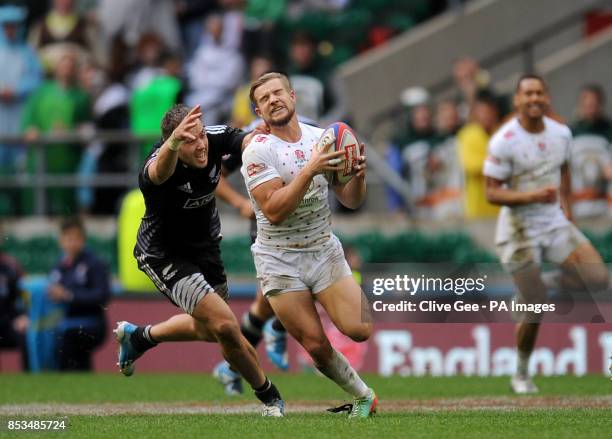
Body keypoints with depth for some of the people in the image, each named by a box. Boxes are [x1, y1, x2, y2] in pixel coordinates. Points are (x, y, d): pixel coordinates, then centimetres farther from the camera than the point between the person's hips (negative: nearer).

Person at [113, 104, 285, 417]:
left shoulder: (214, 138, -18)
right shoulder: (162, 161, -36)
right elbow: (160, 171, -60)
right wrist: (173, 143, -83)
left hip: (205, 247, 7)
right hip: (165, 255, -7)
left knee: (208, 329, 25)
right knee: (226, 326, -18)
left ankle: (137, 337, 50)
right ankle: (268, 395, 5)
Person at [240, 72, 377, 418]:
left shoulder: (322, 139, 2)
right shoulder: (258, 151, -12)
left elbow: (352, 201, 5)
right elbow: (274, 210, -23)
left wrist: (358, 175, -17)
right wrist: (310, 170, -30)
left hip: (324, 250, 3)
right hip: (280, 260, -3)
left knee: (359, 330, -14)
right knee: (317, 346, -6)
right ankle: (362, 396, 16)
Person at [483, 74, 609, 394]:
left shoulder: (561, 133, 2)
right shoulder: (503, 142, -16)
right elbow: (492, 193, -16)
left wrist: (565, 204, 11)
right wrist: (533, 196, -29)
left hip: (555, 223, 5)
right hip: (520, 231, -5)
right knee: (535, 310, -5)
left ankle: (554, 287, 18)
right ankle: (521, 376, 17)